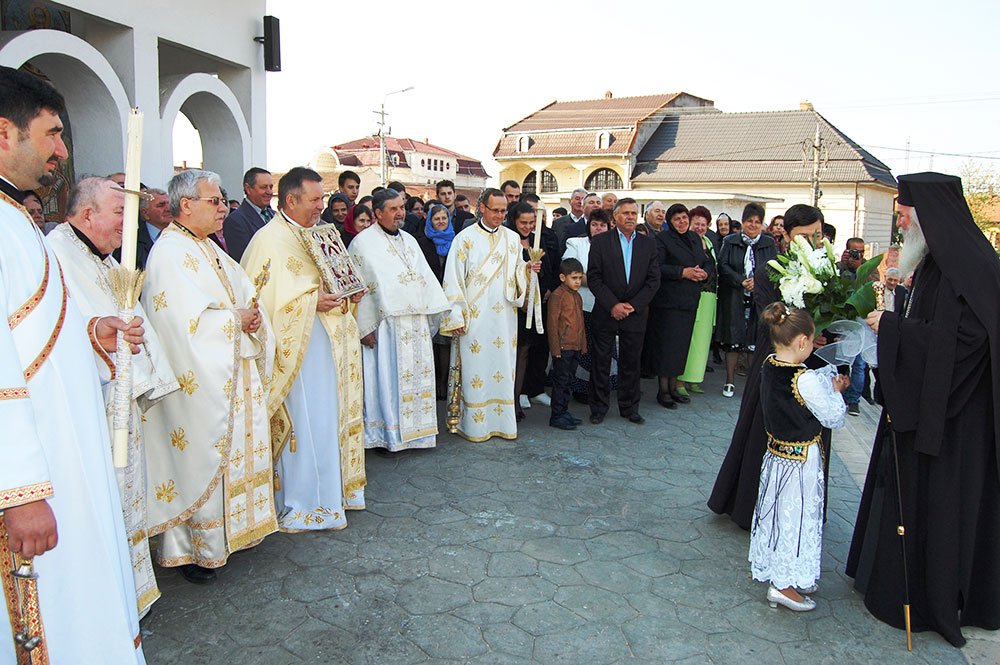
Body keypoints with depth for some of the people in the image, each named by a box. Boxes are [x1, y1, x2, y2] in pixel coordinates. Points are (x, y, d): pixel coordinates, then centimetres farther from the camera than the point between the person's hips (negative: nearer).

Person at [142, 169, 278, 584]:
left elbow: (244, 295, 15)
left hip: (234, 376, 9)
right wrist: (237, 319, -12)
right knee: (201, 459, 0)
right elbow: (188, 320, -25)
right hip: (200, 381, -9)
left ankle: (227, 529, 29)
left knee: (234, 452, 15)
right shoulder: (170, 254, -15)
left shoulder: (208, 248, 15)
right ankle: (190, 549, 15)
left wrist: (251, 316, -6)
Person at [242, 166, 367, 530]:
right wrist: (312, 300, -22)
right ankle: (302, 506, 8)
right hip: (297, 348, -9)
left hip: (328, 344, 9)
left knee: (330, 416, 14)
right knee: (306, 422, -5)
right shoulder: (269, 240, -12)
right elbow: (264, 298, -18)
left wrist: (349, 293, 4)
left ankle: (329, 490, 27)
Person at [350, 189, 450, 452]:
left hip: (417, 324, 6)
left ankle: (415, 429, 20)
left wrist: (439, 311, 8)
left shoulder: (409, 240, 17)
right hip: (385, 324, -6)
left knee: (417, 376, 10)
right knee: (387, 378, -2)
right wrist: (364, 327, -13)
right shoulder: (364, 242, -3)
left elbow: (426, 278, 16)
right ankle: (387, 433, 8)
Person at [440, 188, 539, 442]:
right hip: (474, 317, -4)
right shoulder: (465, 238, -1)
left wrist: (527, 268, -7)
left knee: (503, 368, 6)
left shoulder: (512, 238, 11)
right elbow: (454, 278, -4)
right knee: (475, 370, -1)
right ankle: (474, 425, 8)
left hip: (504, 317, 4)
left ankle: (503, 421, 16)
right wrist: (456, 316, -9)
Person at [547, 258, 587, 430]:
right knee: (560, 382, -2)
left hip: (576, 347, 8)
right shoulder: (557, 296, -12)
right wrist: (555, 348, -16)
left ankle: (564, 412, 24)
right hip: (563, 348, -8)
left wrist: (583, 345, 18)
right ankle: (557, 416, 5)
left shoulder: (577, 296, 14)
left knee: (568, 381, 14)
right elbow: (552, 323, -14)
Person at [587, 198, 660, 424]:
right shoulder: (600, 242, -1)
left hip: (635, 313, 2)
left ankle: (629, 408, 21)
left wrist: (633, 305, -8)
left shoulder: (648, 244, 7)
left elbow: (653, 280, 3)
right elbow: (593, 278, -6)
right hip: (606, 313, -2)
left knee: (631, 362, 8)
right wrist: (612, 305, -13)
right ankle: (599, 408, 16)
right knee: (601, 361, 4)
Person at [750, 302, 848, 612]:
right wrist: (835, 391, 1)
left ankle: (778, 573, 34)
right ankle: (785, 584, 16)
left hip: (776, 454, 7)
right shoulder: (806, 380, -25)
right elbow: (834, 418, -14)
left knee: (778, 514, 18)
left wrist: (828, 384, 5)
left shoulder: (768, 367, -4)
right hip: (802, 460, -7)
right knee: (796, 516, 6)